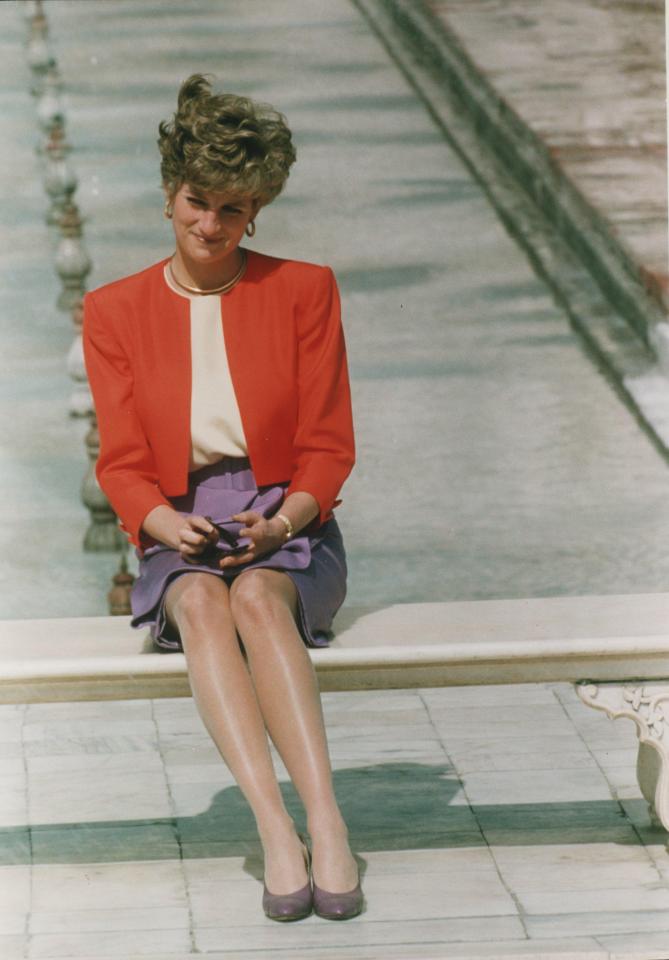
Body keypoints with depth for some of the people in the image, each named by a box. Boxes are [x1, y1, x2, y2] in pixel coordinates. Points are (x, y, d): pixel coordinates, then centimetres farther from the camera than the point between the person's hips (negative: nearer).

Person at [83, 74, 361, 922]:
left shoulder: (303, 292, 5)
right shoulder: (115, 312, 8)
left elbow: (328, 448, 3)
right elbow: (122, 464, 4)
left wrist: (282, 521, -17)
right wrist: (168, 525, -18)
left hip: (286, 525, 0)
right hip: (179, 534, 1)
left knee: (256, 598, -36)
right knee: (203, 604, -36)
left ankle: (326, 826, -48)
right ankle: (277, 830, -49)